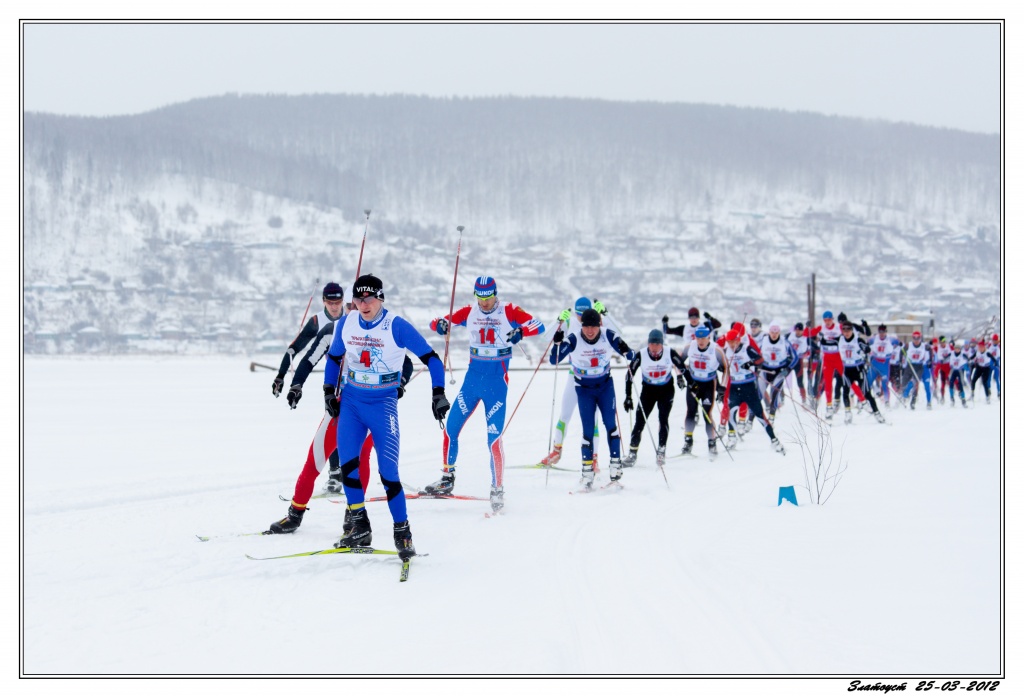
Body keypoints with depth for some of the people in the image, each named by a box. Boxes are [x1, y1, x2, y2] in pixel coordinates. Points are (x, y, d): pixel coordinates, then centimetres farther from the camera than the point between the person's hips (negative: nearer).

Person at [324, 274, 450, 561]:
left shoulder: (397, 326, -13)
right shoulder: (346, 324, 0)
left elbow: (431, 357, -9)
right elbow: (334, 357, 18)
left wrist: (439, 393, -14)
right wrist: (329, 391, 12)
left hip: (383, 404, -4)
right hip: (350, 402, 4)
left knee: (388, 472, -11)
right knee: (346, 464, -3)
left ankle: (402, 532, 0)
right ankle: (360, 527, 11)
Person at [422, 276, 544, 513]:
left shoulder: (509, 312, -5)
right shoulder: (469, 313, 4)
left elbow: (539, 326, -14)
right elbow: (437, 322, 4)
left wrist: (521, 331, -35)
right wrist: (440, 324, -22)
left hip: (497, 381, -4)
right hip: (473, 377, 4)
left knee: (494, 437, -9)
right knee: (450, 427, 3)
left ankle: (498, 490, 1)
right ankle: (447, 479, 19)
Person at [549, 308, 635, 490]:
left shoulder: (609, 337, -16)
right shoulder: (573, 340, -20)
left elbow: (631, 356, -9)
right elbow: (554, 361, -18)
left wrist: (626, 351, -31)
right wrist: (558, 343, -34)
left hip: (605, 386, 1)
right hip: (584, 389, -1)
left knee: (610, 424, -7)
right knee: (588, 429, -5)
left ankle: (615, 462, 2)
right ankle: (587, 470, 0)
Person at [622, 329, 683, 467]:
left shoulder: (670, 354, -19)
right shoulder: (641, 356, -20)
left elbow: (682, 367, -3)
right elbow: (629, 374, -10)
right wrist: (628, 397, -9)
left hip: (666, 390, 0)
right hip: (648, 390, 0)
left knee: (663, 419, -13)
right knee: (640, 420, -6)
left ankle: (661, 451, -4)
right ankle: (632, 454, -3)